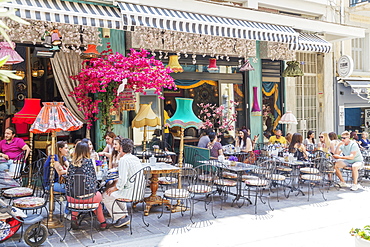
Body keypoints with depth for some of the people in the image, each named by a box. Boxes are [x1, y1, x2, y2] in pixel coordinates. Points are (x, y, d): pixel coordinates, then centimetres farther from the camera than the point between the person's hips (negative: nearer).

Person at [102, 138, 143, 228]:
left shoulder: (123, 160, -18)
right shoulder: (136, 158, 10)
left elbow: (122, 180, -24)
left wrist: (114, 189, -7)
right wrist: (114, 185, 17)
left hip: (130, 192, -9)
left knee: (105, 196, 3)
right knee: (117, 192, 31)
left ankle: (122, 217, 4)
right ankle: (124, 214, 25)